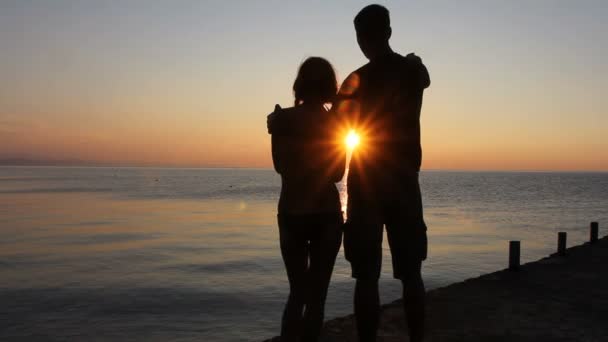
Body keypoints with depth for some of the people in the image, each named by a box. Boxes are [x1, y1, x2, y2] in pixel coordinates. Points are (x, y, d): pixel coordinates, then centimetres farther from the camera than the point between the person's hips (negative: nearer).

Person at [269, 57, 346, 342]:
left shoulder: (283, 118, -3)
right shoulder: (336, 123, -3)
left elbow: (280, 166, 4)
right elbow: (337, 174, 4)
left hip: (291, 213, 1)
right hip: (326, 214, -1)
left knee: (297, 292, 15)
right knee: (316, 295, 10)